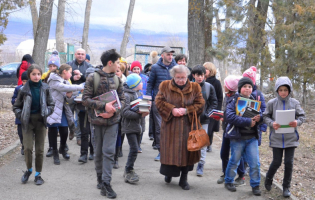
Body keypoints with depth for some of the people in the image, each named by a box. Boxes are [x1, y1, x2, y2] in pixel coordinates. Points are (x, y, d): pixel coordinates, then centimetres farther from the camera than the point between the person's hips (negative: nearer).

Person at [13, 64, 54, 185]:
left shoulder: (45, 88, 1)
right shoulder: (24, 89, -3)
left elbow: (51, 104, 9)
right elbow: (16, 107, 6)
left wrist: (46, 113, -7)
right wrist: (21, 116, -9)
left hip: (40, 121, 1)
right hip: (28, 122, -1)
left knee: (40, 149, 4)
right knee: (27, 148, -10)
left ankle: (38, 174, 17)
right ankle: (29, 169, 15)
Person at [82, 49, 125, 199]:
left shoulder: (117, 79, 5)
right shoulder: (92, 78, -6)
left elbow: (122, 100, 7)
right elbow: (85, 99, -10)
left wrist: (113, 111, -12)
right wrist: (104, 106, -20)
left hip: (112, 120, 2)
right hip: (97, 119, -2)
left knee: (109, 151, -5)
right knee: (99, 151, 9)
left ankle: (106, 182, -2)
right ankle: (100, 178, 25)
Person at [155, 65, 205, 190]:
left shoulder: (195, 88, 4)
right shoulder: (165, 86, 3)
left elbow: (200, 104, 1)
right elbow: (159, 101, -1)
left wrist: (186, 110, -13)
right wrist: (172, 109, -15)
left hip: (188, 125, 1)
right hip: (170, 125, -1)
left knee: (187, 150, 2)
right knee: (170, 150, 2)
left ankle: (184, 178, 17)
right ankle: (169, 173, 28)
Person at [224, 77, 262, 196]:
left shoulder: (254, 101, 8)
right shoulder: (234, 101, -6)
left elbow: (260, 116, 14)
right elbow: (229, 116, -20)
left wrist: (259, 118, -12)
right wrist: (248, 121, -24)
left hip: (252, 137, 3)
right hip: (237, 137, -3)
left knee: (255, 163, 2)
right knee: (234, 161, 10)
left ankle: (255, 185, 16)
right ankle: (228, 181, 29)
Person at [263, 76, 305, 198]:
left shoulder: (294, 103, -2)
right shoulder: (272, 103, -4)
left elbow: (302, 116, 4)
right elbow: (265, 117, 2)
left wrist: (297, 122, -17)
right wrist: (272, 123, -17)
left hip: (291, 138, 1)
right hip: (276, 138, -1)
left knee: (289, 162, 3)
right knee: (276, 162, 5)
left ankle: (286, 187, 19)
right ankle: (268, 179, 34)